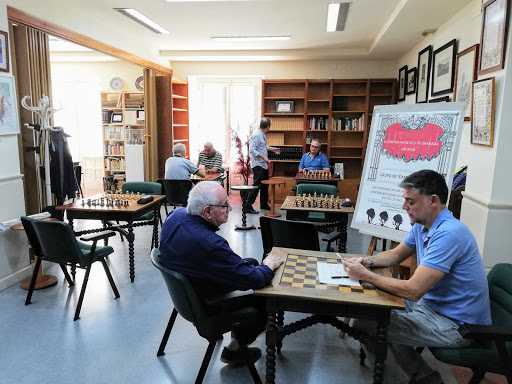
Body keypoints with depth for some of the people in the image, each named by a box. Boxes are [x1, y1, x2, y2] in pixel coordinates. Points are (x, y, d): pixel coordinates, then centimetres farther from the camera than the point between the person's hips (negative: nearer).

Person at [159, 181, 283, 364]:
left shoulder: (176, 214, -14)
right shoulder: (209, 244, -40)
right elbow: (254, 280, -30)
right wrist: (269, 266, -11)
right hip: (207, 305, -8)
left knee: (252, 262, 17)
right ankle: (234, 350, 23)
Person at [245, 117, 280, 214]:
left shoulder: (262, 135, 13)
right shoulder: (256, 135, -17)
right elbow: (252, 150, -23)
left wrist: (272, 149, 33)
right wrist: (263, 157, -25)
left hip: (264, 165, 10)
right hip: (258, 165, -10)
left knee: (265, 185, 17)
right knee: (256, 185, -11)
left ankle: (264, 204, 31)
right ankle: (247, 206, -6)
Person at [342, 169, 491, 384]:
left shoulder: (448, 234, -28)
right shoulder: (422, 226, 2)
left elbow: (412, 291, -32)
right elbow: (395, 255, 16)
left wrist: (364, 275, -22)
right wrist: (368, 261, -4)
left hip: (455, 325, -10)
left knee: (365, 326, -14)